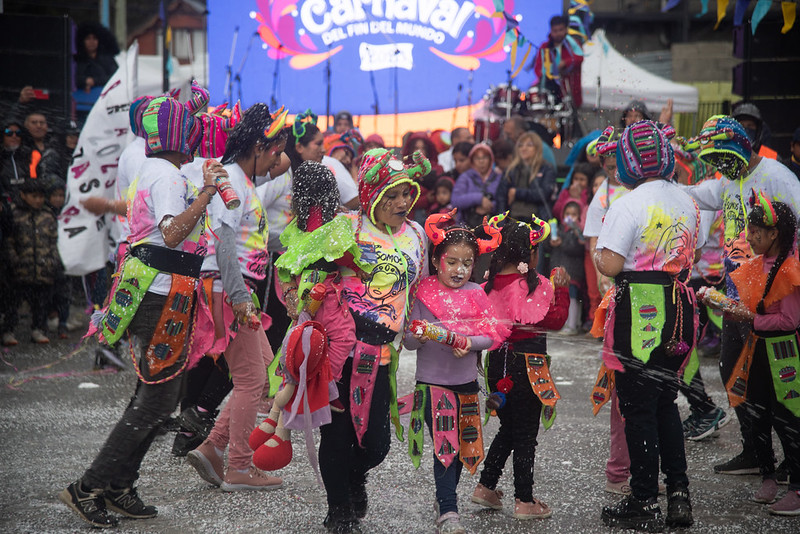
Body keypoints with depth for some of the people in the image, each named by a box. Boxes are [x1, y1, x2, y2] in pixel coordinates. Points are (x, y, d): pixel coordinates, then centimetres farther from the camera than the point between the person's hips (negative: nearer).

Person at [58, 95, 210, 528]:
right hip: (163, 295, -11)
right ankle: (88, 488, -8)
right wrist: (206, 194, -24)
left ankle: (118, 488, 15)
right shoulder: (167, 175, -14)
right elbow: (173, 234, -27)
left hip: (152, 293, 11)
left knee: (152, 394, 13)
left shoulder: (152, 171, 18)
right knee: (157, 399, -8)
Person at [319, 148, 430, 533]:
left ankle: (355, 476, 37)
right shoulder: (347, 227, -3)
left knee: (376, 442, 1)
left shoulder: (415, 235, 11)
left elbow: (420, 289, 23)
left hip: (380, 352, 3)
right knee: (337, 433, 1)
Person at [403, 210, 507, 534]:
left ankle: (445, 499, 31)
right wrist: (419, 336, -25)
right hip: (432, 381, -4)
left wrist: (469, 342, -19)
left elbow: (491, 335, 0)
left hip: (466, 380, 4)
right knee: (445, 445, -10)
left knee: (464, 445, 12)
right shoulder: (424, 294, -4)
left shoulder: (476, 294, 4)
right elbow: (408, 342, -4)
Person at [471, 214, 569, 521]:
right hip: (527, 365, -5)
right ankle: (524, 501, 7)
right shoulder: (537, 285, -14)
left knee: (508, 428, 22)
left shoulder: (490, 285, -1)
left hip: (497, 362, 5)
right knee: (525, 434, 3)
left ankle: (486, 486, 22)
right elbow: (556, 321, -11)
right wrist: (561, 289, -6)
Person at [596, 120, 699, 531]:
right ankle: (679, 494, 14)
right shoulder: (687, 202, 7)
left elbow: (610, 265, -18)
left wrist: (597, 254, 2)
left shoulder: (628, 205, -15)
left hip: (640, 314, -7)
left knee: (639, 408, 1)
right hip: (678, 309, 7)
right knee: (665, 400, 17)